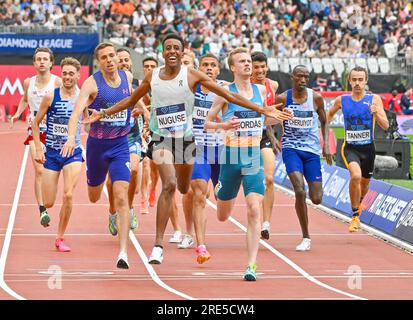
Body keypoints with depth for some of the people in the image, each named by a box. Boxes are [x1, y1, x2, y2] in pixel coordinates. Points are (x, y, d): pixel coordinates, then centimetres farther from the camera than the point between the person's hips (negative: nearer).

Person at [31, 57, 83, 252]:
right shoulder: (51, 97, -6)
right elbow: (36, 123, 3)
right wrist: (38, 149, -3)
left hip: (73, 153, 0)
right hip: (51, 153, 0)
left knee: (68, 195, -19)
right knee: (48, 203, 1)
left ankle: (60, 238, -2)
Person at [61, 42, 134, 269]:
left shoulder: (127, 77, -2)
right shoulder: (92, 83, -16)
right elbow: (77, 111, -31)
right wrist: (71, 137, -46)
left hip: (120, 145, 1)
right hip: (97, 145, -1)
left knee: (121, 198, -14)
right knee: (94, 197, 18)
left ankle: (123, 251, -13)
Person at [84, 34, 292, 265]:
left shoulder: (192, 75, -6)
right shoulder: (152, 78, 1)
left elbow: (229, 95, -6)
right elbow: (131, 101, 19)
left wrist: (263, 111, -10)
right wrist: (104, 114, 19)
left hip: (186, 139, 1)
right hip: (162, 139, -1)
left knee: (184, 189, 15)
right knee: (169, 185, -21)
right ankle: (158, 244, -21)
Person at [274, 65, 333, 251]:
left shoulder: (316, 98, 0)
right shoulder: (282, 99, -3)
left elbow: (324, 122, 13)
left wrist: (326, 144, 3)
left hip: (312, 150, 2)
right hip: (291, 148, -2)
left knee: (317, 199, -3)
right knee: (300, 191, -21)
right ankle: (306, 237, -10)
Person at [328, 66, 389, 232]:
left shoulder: (374, 99, -8)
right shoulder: (341, 100, -3)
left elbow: (385, 126, -13)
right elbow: (330, 114, 18)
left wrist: (376, 112, -30)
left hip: (368, 148, 2)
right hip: (350, 148, -2)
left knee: (365, 183, 19)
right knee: (356, 175, -28)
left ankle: (359, 203, 55)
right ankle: (355, 216, -15)